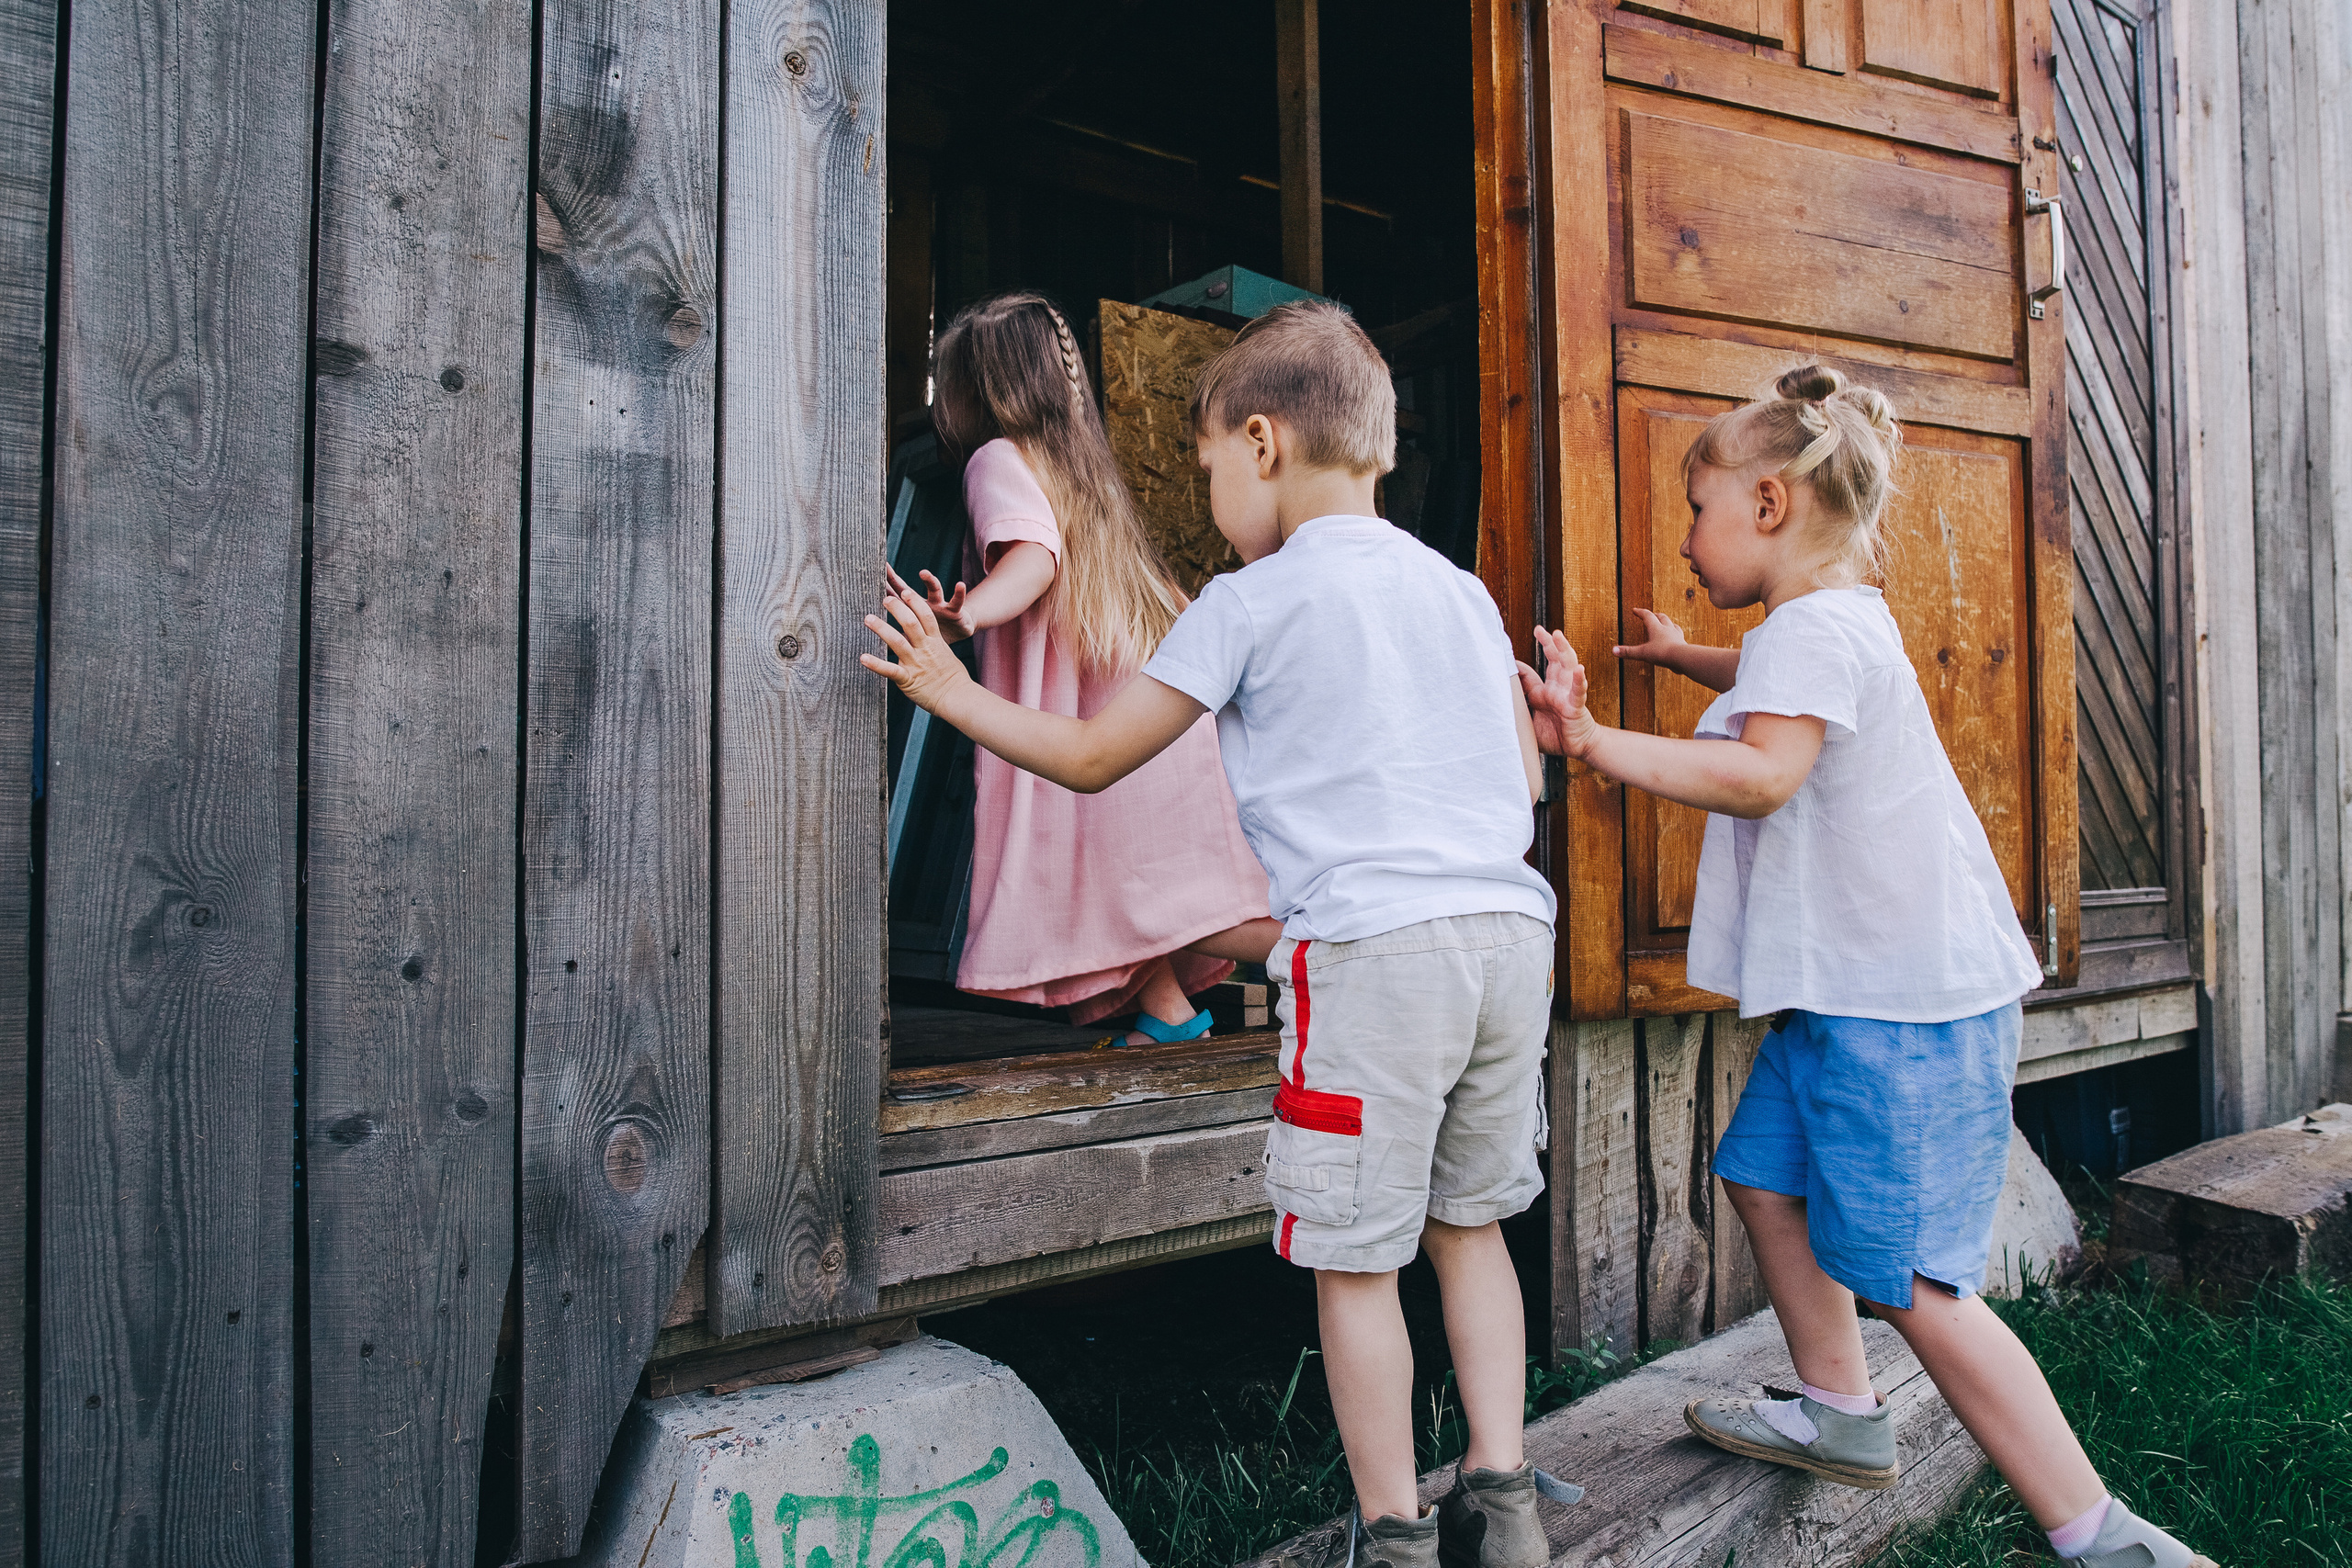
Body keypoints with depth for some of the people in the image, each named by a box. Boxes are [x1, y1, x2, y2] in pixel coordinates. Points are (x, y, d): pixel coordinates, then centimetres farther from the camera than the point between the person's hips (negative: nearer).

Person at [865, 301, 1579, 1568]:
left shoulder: (1251, 600, -1)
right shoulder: (1460, 588, 17)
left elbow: (1092, 757, 4)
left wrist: (954, 694, 17)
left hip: (1372, 947, -7)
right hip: (1509, 928, 7)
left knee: (1354, 1259, 7)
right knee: (1468, 1225, 21)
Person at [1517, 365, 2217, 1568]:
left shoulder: (1813, 626, -17)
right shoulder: (1832, 621, 17)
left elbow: (1762, 773, -34)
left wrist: (1597, 744, -35)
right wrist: (1684, 657, 52)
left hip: (1902, 1010, -11)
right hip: (1848, 990, 11)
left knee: (1908, 1283, -7)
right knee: (1764, 1176, 19)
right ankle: (1840, 1416, 35)